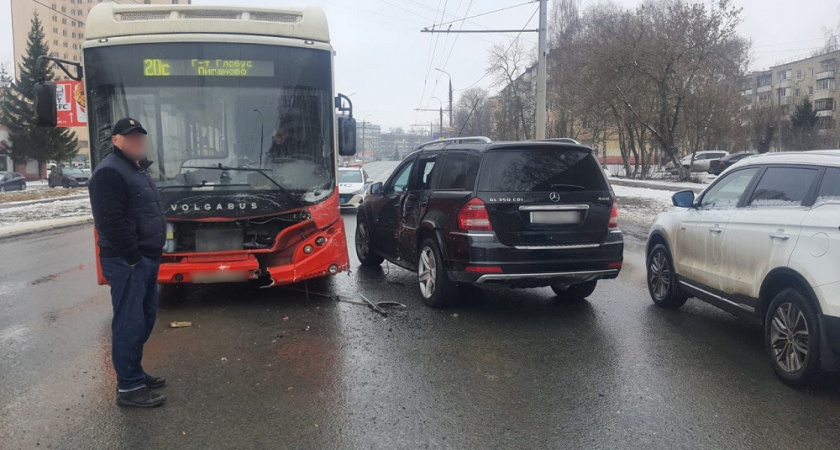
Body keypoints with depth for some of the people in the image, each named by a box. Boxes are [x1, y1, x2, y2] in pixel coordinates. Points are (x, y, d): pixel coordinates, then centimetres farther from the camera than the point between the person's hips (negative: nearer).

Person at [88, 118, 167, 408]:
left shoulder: (138, 169, 18)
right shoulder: (110, 172, -14)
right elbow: (111, 222, -23)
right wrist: (133, 257, -20)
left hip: (146, 258, 10)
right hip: (127, 262, -10)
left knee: (145, 320, 16)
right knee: (129, 324, -5)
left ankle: (135, 373, 29)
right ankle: (129, 388, 3)